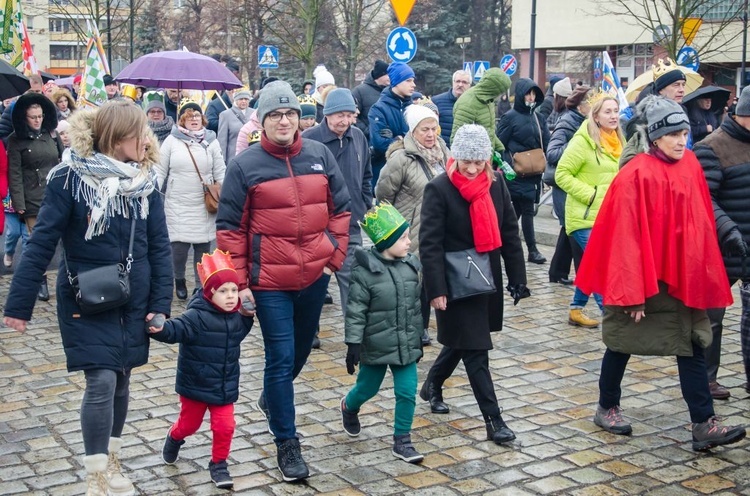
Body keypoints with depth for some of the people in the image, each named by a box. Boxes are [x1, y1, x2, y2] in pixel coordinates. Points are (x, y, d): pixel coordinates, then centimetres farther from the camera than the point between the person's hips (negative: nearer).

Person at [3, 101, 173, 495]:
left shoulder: (145, 181, 0)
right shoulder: (71, 178, -13)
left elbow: (159, 246, 3)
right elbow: (41, 242, -12)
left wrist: (160, 303, -2)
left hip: (132, 301, 4)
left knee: (121, 380, 12)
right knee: (101, 382, -10)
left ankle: (112, 462, 31)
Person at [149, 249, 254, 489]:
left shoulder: (236, 318, -1)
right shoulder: (197, 316, -22)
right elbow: (177, 328, -37)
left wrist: (248, 316, 7)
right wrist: (160, 329, -57)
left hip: (225, 388, 4)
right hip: (195, 386, -4)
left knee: (225, 426, -1)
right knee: (189, 423, 17)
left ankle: (218, 464, 20)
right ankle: (174, 439, 51)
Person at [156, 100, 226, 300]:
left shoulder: (211, 141, 5)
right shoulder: (171, 141, 1)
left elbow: (220, 173, 6)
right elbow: (160, 172, 3)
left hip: (204, 206, 1)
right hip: (177, 205, -1)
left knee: (203, 247, 3)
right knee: (179, 246, -5)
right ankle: (179, 279, 23)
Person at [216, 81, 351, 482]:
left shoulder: (320, 155, 2)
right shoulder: (245, 165, -7)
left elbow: (340, 209, 10)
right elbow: (230, 228, -4)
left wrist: (335, 256, 4)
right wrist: (239, 282, -6)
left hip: (314, 277, 4)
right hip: (270, 281, -4)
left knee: (301, 349, 20)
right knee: (281, 358, -2)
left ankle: (271, 399, 49)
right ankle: (286, 442, 11)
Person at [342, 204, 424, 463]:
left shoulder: (410, 265, 1)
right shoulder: (365, 270, -16)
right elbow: (355, 311, -14)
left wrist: (418, 339, 15)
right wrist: (353, 343, -15)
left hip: (406, 344, 4)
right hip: (376, 345, -4)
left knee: (407, 392, 1)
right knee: (367, 388, 15)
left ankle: (402, 440, 14)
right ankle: (349, 407, 48)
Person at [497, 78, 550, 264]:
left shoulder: (538, 119, 12)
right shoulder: (509, 117, -5)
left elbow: (545, 145, 14)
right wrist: (509, 164, -12)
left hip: (533, 172, 6)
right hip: (517, 174, -6)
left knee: (517, 210, 9)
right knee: (527, 210, -6)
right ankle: (532, 250, 1)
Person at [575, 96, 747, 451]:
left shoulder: (690, 166, 3)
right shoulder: (636, 176, -17)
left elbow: (701, 222, 9)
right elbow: (626, 236, -18)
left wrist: (703, 273, 8)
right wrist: (631, 291, -19)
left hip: (682, 276, 6)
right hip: (642, 276, -6)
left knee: (692, 345, 2)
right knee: (623, 342, 10)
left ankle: (704, 425, 4)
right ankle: (606, 408, 28)